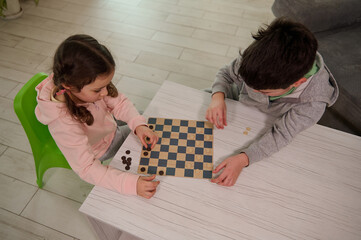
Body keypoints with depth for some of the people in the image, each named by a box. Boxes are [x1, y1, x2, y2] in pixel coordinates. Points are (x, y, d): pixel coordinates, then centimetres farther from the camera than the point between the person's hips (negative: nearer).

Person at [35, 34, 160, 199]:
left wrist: (138, 124, -34)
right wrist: (132, 184, -50)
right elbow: (87, 169, -40)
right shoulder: (63, 123, -44)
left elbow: (118, 102, -16)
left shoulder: (89, 82, -31)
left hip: (109, 123, 5)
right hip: (102, 149, -5)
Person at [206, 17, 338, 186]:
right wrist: (218, 96, -39)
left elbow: (281, 134, -34)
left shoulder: (313, 102, -39)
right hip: (238, 100, 3)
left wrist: (243, 159, -47)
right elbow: (226, 73, -16)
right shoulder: (253, 59, -35)